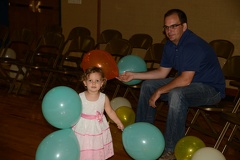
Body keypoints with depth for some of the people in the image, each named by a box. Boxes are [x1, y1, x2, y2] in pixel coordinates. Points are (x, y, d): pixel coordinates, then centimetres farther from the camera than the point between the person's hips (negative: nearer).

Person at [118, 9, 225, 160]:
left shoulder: (194, 45, -27)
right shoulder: (170, 45, 1)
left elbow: (185, 80, -33)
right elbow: (162, 72, 9)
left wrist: (159, 92, -24)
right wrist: (134, 75, 3)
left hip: (211, 89, -9)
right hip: (188, 82, 9)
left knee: (177, 94, -38)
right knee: (148, 85, 4)